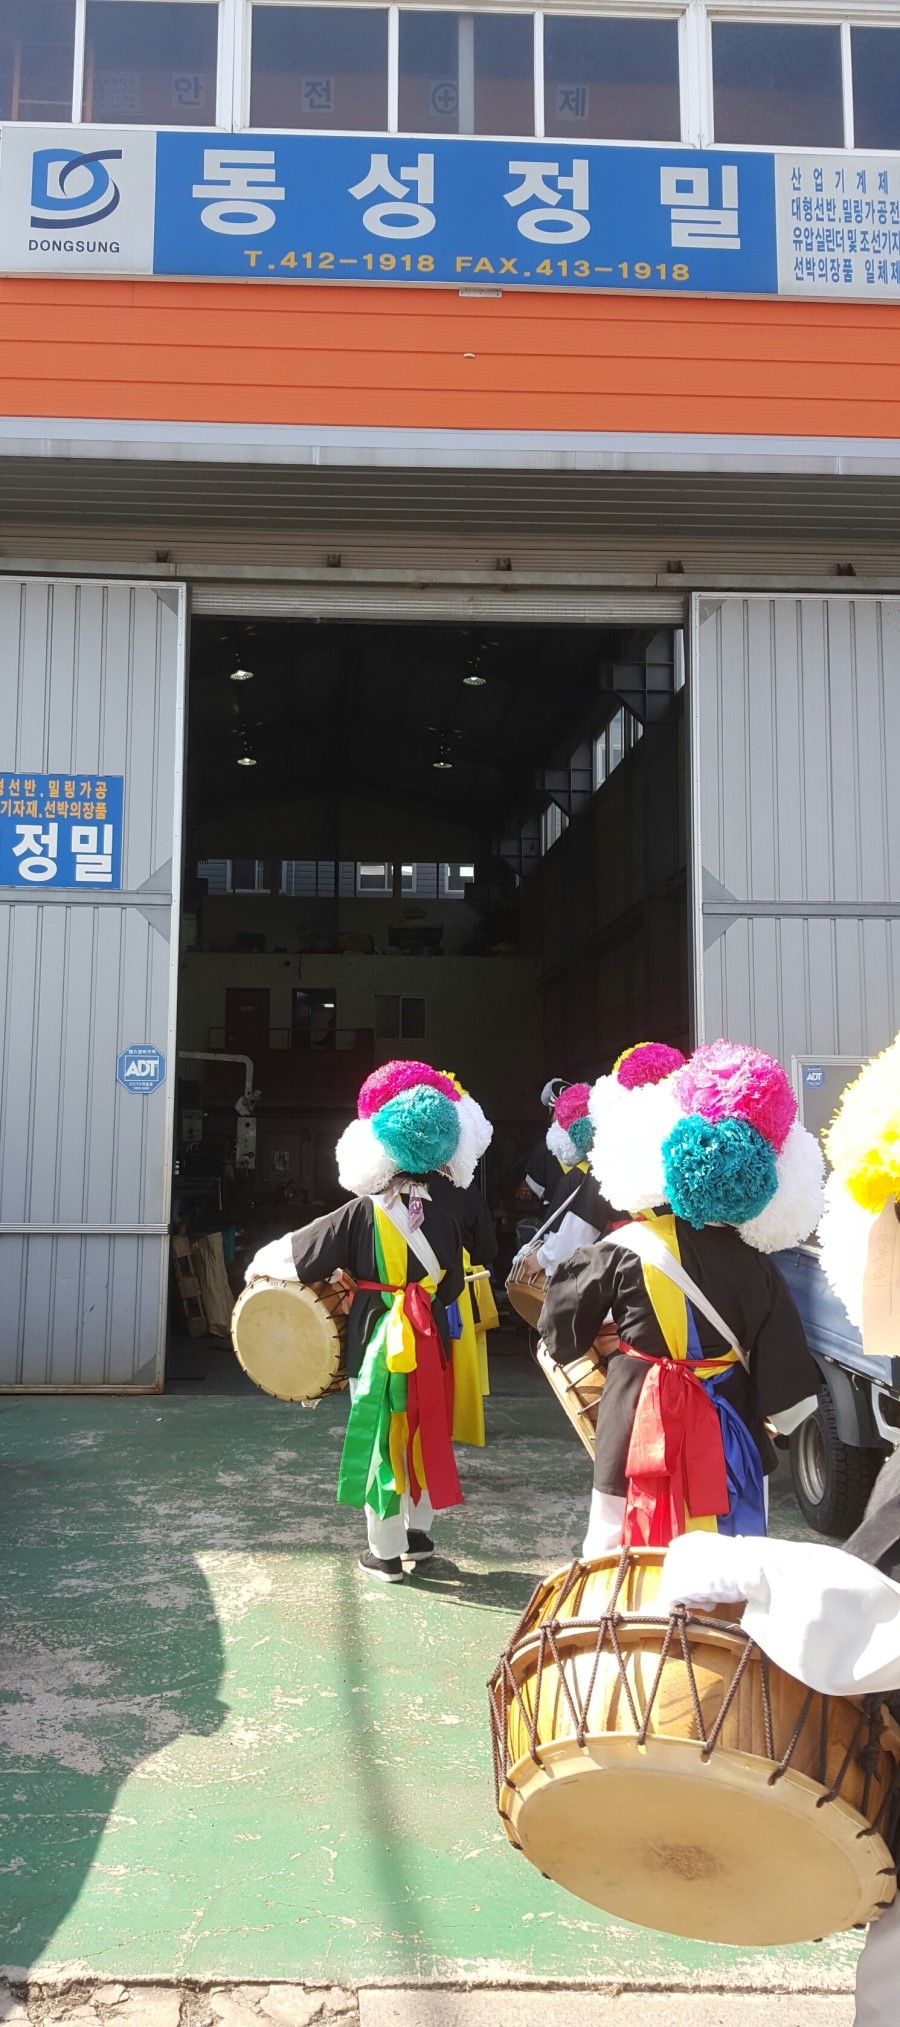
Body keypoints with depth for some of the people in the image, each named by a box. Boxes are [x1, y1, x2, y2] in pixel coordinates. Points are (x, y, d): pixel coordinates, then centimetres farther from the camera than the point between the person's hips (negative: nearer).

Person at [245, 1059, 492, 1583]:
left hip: (380, 1339, -3)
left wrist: (260, 1264, 13)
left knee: (381, 1437, 7)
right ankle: (419, 1533, 33)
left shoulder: (363, 1212, -14)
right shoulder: (445, 1214, -6)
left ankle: (386, 1553, 16)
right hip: (431, 1341, 3)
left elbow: (304, 1251, -4)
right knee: (423, 1431, 19)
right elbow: (454, 1285, 4)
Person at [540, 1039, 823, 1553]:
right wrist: (776, 1415, 13)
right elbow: (788, 1381, -2)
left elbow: (561, 1328, 2)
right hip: (729, 1434, 3)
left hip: (646, 1430, -3)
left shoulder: (623, 1250, -11)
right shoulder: (755, 1261, -4)